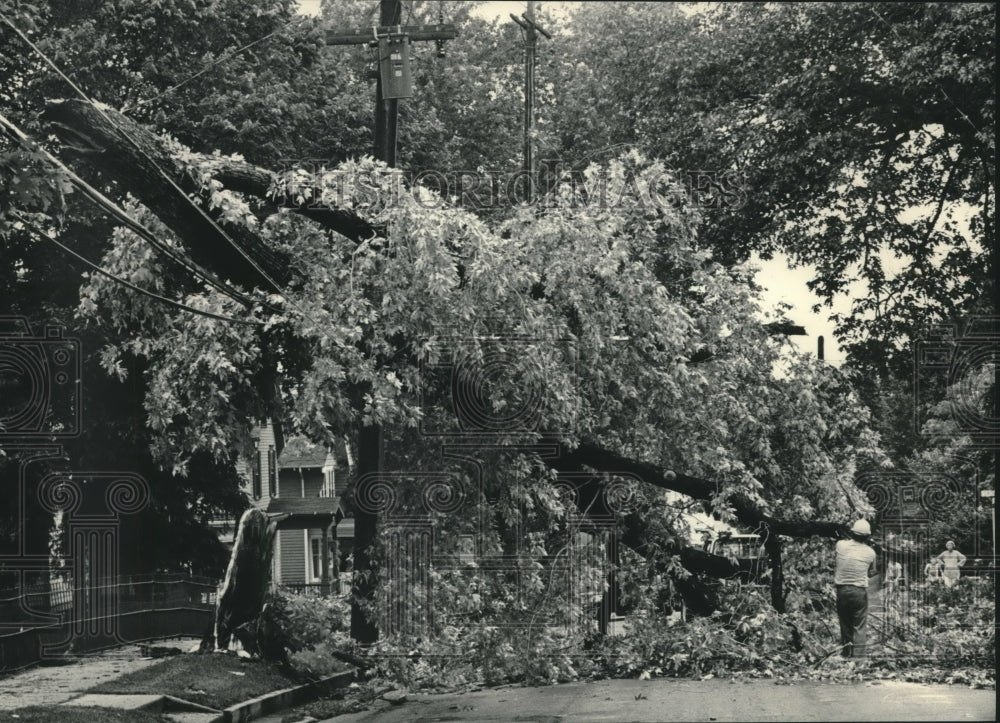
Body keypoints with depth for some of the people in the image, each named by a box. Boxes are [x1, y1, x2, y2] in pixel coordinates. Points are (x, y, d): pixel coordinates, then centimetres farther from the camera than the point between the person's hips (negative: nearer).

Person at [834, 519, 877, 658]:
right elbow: (871, 573, 9)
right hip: (859, 591, -2)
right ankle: (857, 656, -4)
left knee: (845, 625, 15)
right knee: (859, 627, 2)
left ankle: (845, 654, 24)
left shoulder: (841, 545, -5)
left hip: (841, 590, 2)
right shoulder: (870, 553, -5)